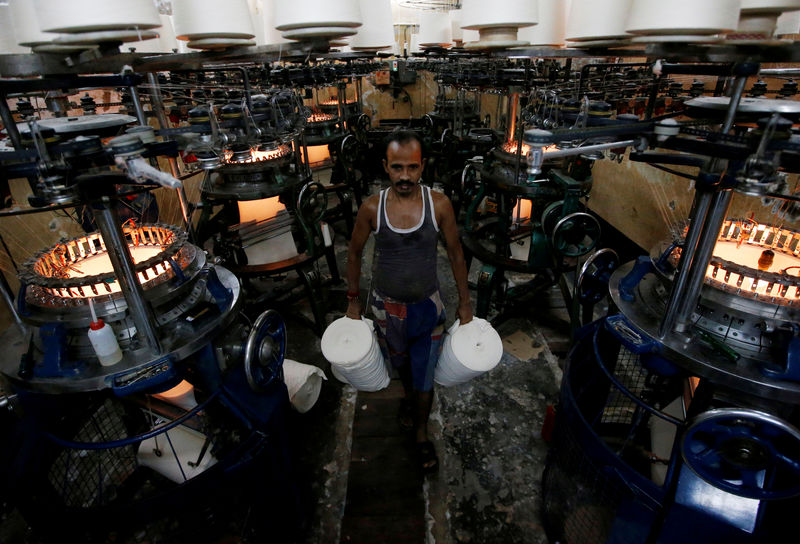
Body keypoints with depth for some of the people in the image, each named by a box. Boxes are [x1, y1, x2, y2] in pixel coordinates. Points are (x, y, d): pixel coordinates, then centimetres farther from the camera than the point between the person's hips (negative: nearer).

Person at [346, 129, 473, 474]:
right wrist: (353, 299, 4)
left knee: (425, 377, 9)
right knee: (401, 363, 26)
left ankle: (421, 434, 36)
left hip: (428, 304, -1)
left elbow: (455, 253, -3)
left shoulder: (439, 205, -15)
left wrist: (464, 301, 2)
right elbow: (354, 253, 0)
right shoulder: (372, 208, -15)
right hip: (387, 305, 1)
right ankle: (408, 397, 60)